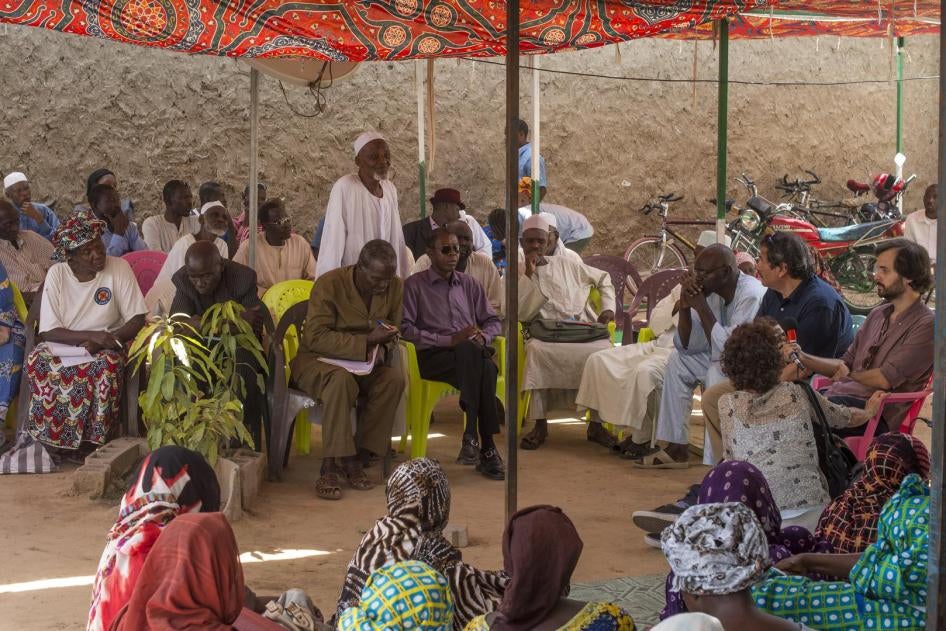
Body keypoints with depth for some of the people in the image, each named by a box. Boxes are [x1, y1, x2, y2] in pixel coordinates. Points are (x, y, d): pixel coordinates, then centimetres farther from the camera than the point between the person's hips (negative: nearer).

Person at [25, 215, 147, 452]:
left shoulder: (119, 268, -9)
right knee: (37, 361, -30)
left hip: (106, 348, -1)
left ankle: (94, 437, -19)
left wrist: (102, 342, -23)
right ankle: (52, 435, -16)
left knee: (106, 364, -35)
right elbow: (49, 331, -11)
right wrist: (92, 336, -25)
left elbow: (137, 320, -9)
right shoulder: (57, 274, -7)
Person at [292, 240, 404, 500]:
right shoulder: (329, 284, -18)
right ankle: (331, 466, -34)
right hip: (317, 360, -5)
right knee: (341, 379, -38)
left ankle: (356, 457, -20)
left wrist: (381, 349, -18)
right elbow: (316, 337, -23)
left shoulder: (395, 287, -1)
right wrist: (367, 342, -30)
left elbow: (394, 332, 7)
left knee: (394, 378, -27)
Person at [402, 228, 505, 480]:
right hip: (433, 357, -4)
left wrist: (483, 336, -1)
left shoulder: (469, 284, 23)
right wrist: (450, 340, -13)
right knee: (469, 350, -38)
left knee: (487, 368, -35)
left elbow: (493, 321, 24)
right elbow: (406, 329, -5)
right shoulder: (415, 285, 8)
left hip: (472, 355, 4)